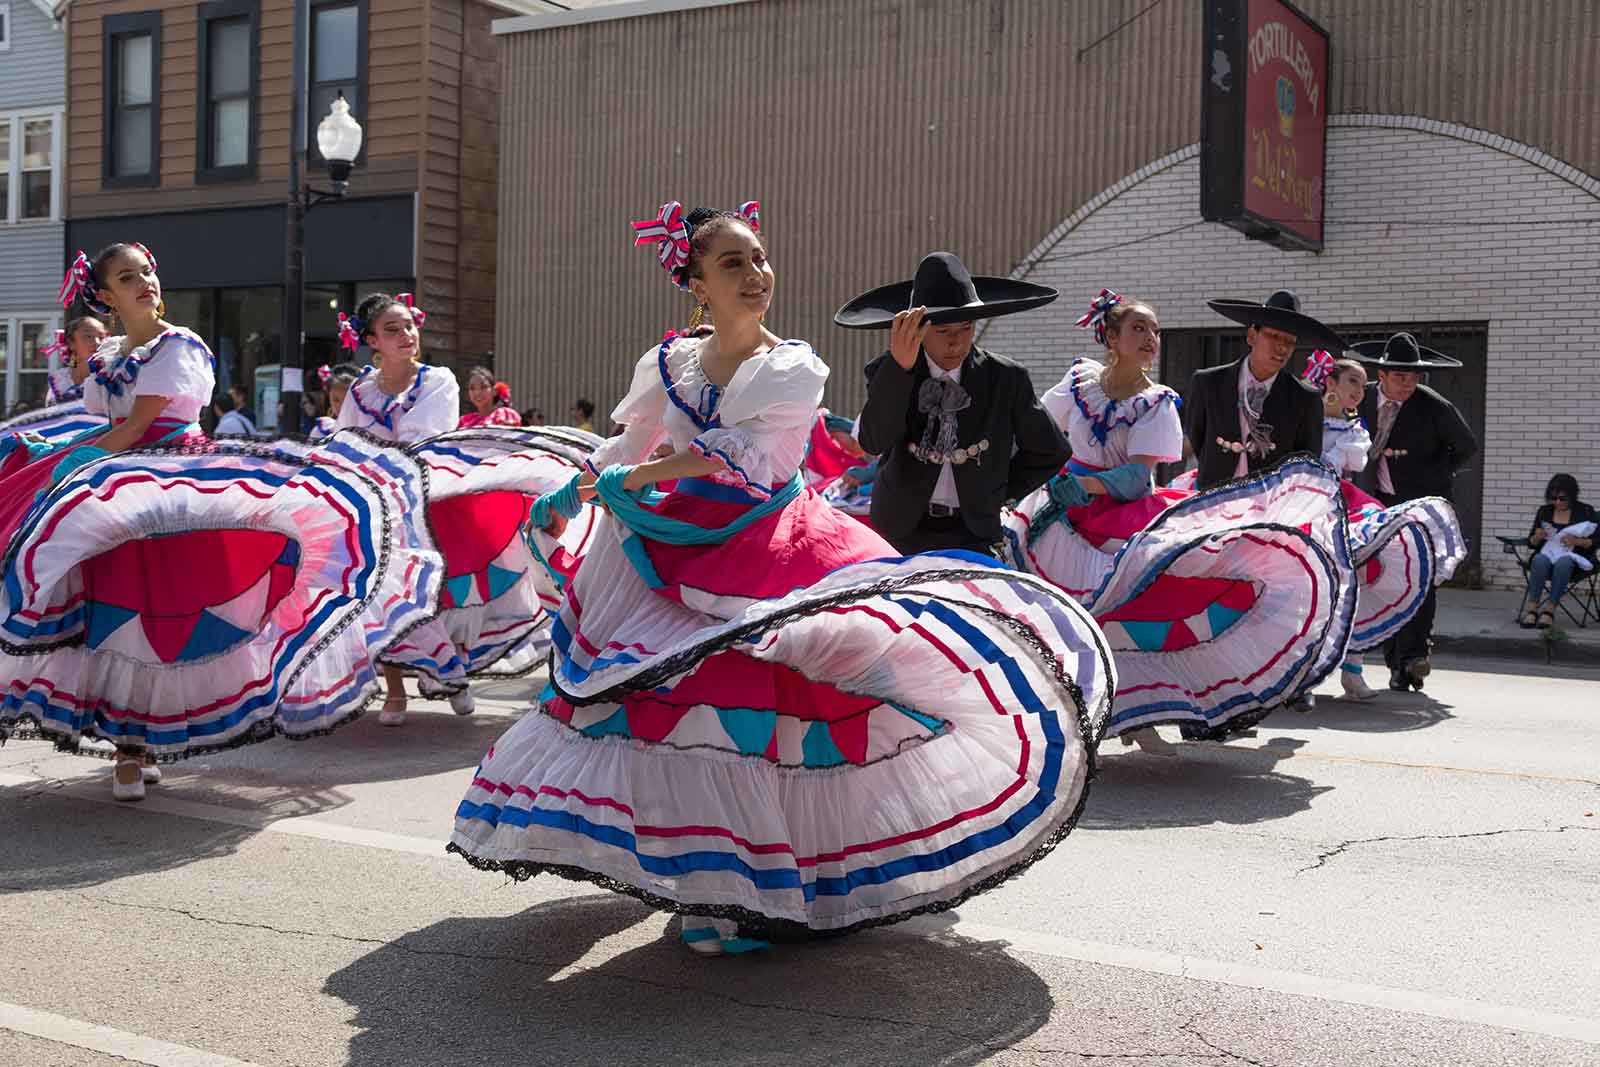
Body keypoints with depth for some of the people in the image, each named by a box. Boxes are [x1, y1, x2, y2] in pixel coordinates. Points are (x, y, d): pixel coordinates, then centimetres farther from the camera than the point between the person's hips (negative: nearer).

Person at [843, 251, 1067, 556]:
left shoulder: (1007, 379, -3)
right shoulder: (885, 372, -6)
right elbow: (873, 442, -25)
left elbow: (1050, 453, 10)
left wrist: (996, 495, 7)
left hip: (973, 534, 0)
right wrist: (899, 367, -36)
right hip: (901, 531, 0)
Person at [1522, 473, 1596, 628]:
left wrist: (1577, 541, -18)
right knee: (1539, 560, -35)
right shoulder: (1544, 512, 14)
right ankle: (1532, 607, -37)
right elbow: (1531, 542, 15)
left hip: (1573, 556, -2)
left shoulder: (1585, 511, 6)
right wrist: (1537, 537, -9)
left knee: (1563, 563, -39)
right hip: (1547, 553, 2)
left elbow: (1594, 542, 1)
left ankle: (1549, 609, -35)